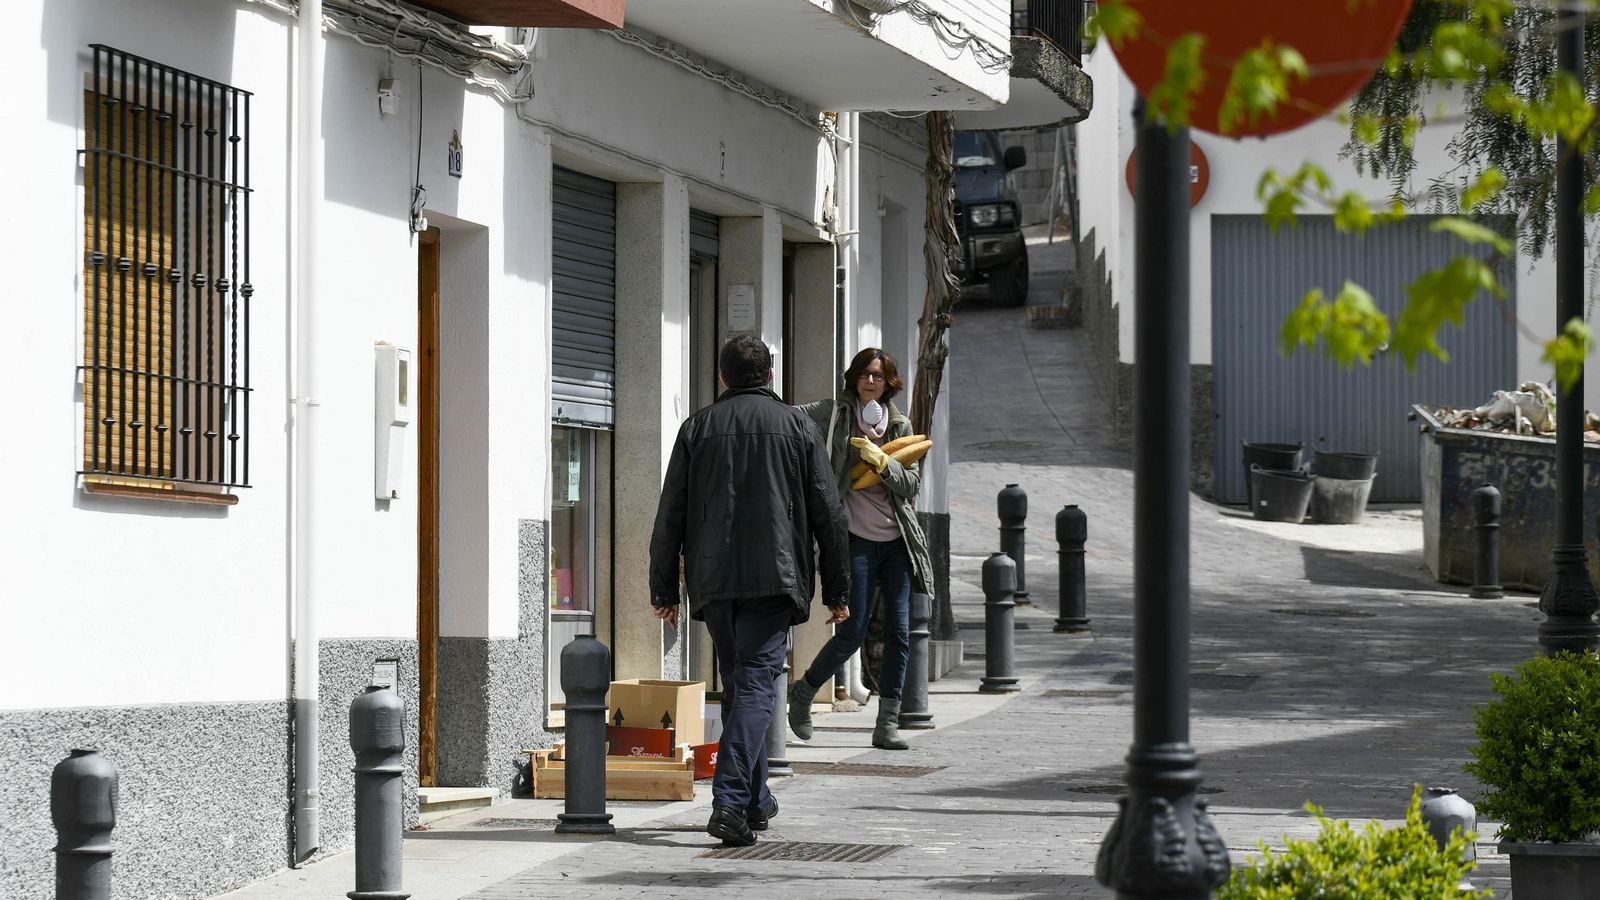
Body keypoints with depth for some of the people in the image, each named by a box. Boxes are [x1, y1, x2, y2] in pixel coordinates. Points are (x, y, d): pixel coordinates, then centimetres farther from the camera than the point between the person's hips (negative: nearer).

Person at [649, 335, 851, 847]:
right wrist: (837, 590, 10)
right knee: (756, 685, -9)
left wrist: (663, 589, 12)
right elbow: (828, 516, 5)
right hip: (774, 576, -3)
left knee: (737, 686, 17)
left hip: (713, 582, 3)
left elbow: (670, 516, 7)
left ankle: (755, 799, 26)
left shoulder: (697, 428, 10)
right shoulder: (797, 426, 6)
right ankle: (729, 801, -25)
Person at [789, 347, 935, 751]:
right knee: (853, 632, -6)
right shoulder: (836, 414, 0)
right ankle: (803, 692, 19)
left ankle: (887, 725, 6)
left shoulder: (900, 425, 10)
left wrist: (881, 461, -10)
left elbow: (911, 483, 4)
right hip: (857, 539, -4)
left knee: (898, 634, 0)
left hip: (897, 540, 4)